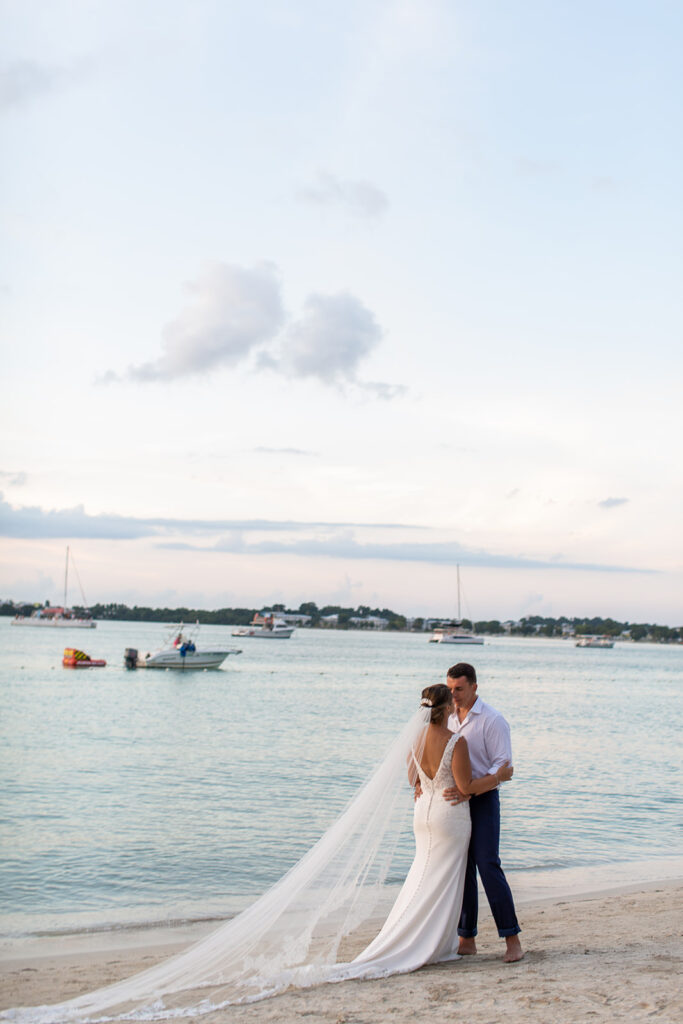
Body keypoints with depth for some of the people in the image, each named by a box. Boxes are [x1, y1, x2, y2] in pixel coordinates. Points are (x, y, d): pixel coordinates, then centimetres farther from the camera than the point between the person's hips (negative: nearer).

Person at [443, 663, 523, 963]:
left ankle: (512, 939, -5)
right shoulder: (448, 719, 10)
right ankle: (467, 940, 14)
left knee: (488, 865, -11)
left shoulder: (493, 720, -10)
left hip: (482, 800, -6)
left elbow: (502, 766, -14)